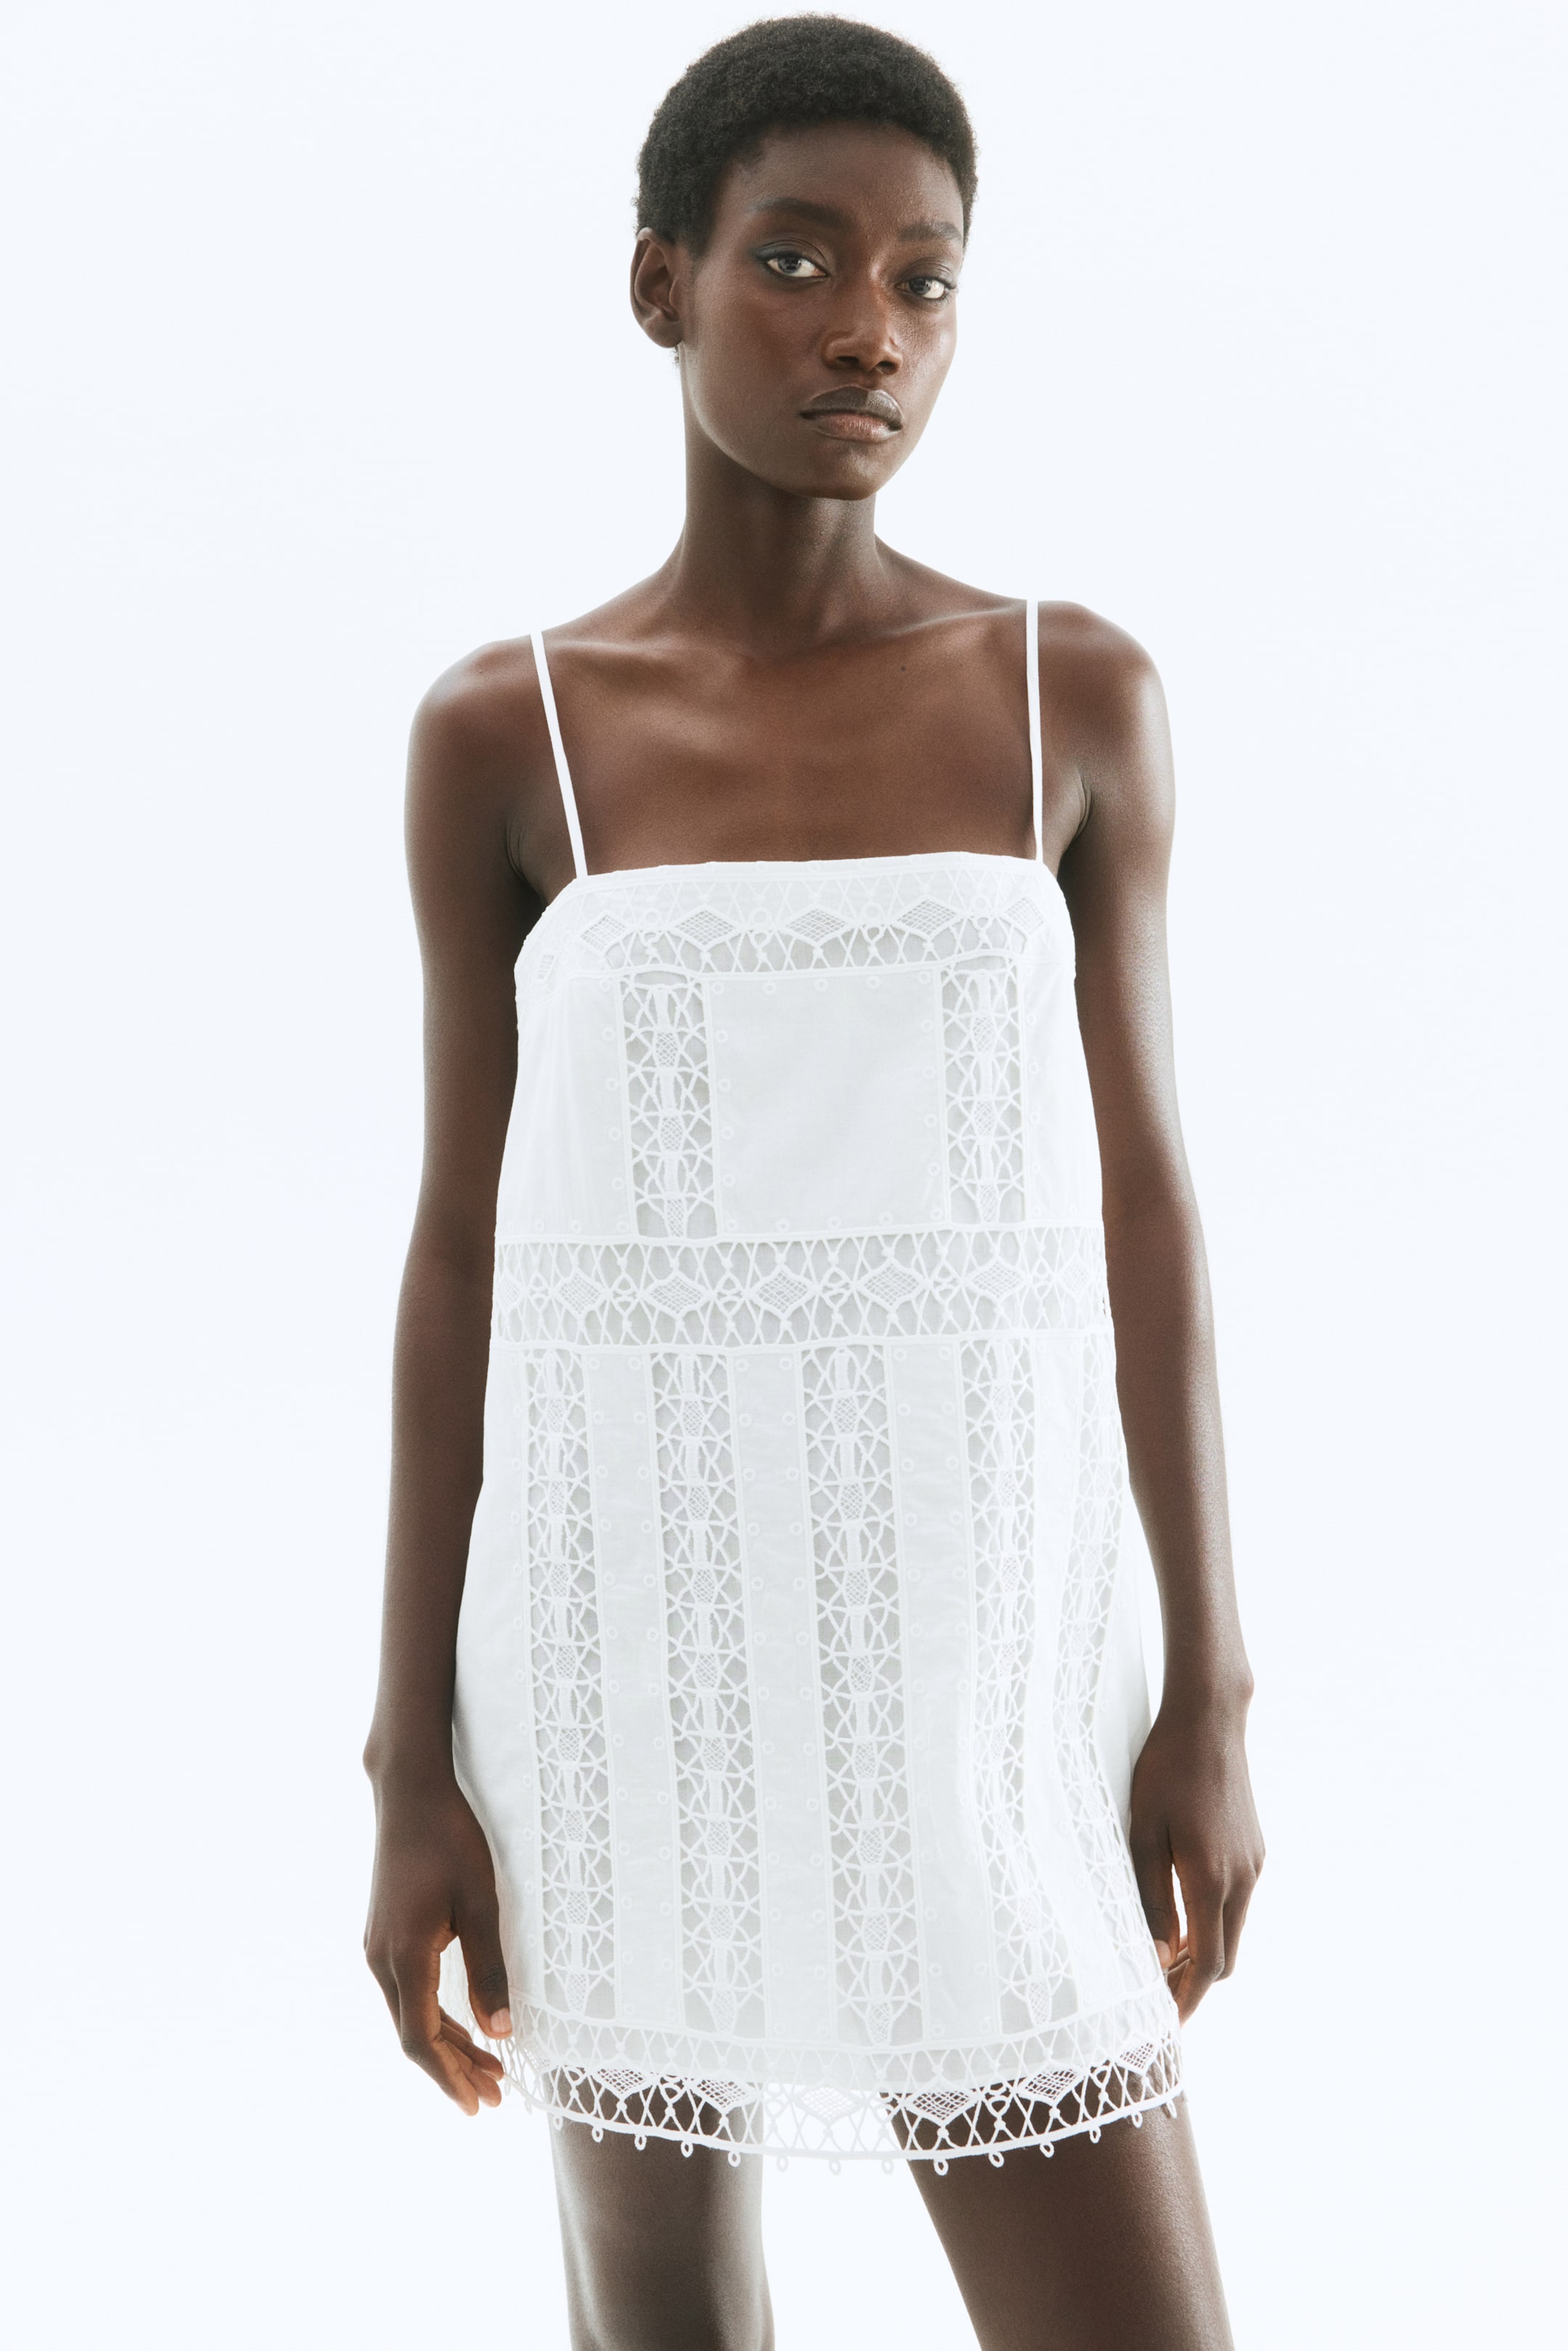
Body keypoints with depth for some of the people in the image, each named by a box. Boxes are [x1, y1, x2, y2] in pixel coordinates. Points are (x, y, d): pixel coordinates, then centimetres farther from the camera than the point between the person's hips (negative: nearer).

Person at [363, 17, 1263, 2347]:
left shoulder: (1080, 697, 1)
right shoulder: (501, 738, -1)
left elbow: (1140, 1203, 3)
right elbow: (462, 1247, 1)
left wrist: (1211, 1698, 1)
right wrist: (414, 1768, 0)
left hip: (977, 1664, 0)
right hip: (629, 1640, 0)